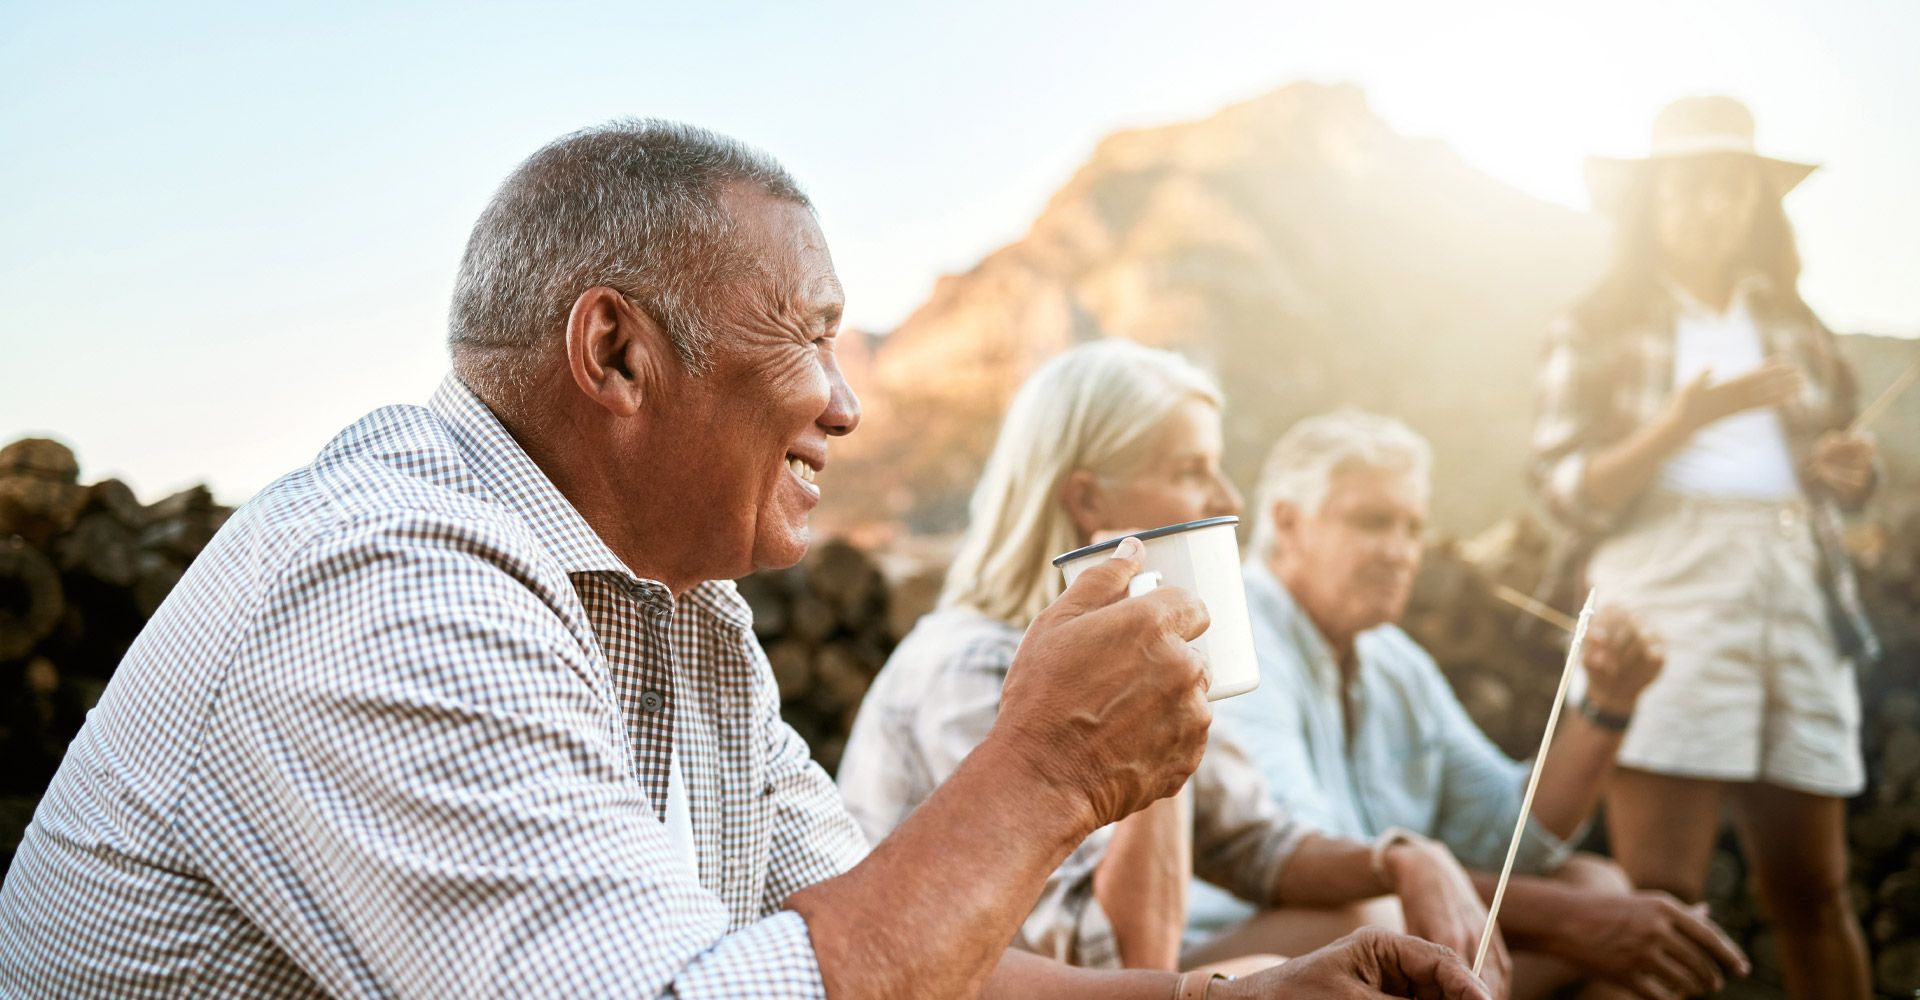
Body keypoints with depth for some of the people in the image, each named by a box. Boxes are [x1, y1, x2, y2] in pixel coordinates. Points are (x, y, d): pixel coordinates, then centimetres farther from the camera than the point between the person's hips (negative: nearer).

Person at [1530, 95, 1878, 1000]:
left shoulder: (1787, 322, 21)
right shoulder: (1598, 329, 8)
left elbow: (1828, 458, 28)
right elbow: (1569, 492, -2)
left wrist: (1848, 468, 3)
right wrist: (1682, 422, -17)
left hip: (1799, 592, 5)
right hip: (1668, 592, -4)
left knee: (1813, 890, 4)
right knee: (1660, 889, -12)